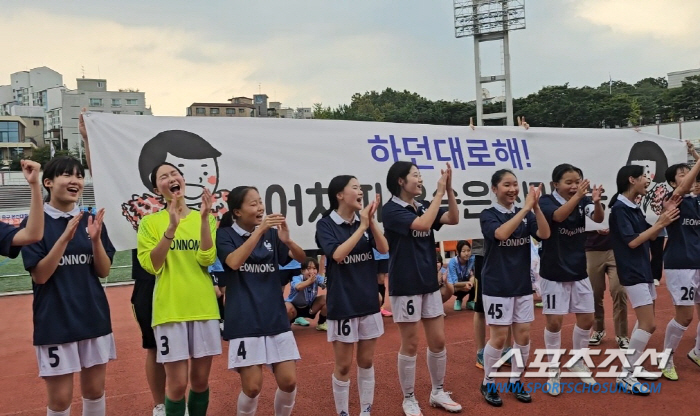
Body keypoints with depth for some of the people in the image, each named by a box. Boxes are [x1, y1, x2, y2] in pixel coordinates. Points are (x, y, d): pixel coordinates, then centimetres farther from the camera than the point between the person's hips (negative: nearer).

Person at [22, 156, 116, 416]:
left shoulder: (91, 221, 4)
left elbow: (104, 271, 2)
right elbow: (39, 275, -13)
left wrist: (96, 239, -15)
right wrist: (65, 237, -23)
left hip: (94, 317, 4)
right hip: (55, 322, -4)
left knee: (94, 390, 14)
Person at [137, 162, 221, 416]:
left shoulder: (205, 219, 5)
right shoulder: (150, 222, 1)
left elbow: (207, 260, -8)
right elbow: (150, 266, -10)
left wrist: (204, 219, -18)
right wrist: (171, 228, -20)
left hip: (204, 308, 2)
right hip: (170, 310, -2)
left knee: (200, 380, 11)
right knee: (177, 383, 0)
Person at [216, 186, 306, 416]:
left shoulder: (271, 234, 7)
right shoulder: (225, 235, -3)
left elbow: (302, 258, 1)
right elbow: (234, 262, -22)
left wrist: (287, 240, -19)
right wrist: (259, 230, -29)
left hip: (276, 318, 4)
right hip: (244, 322, -4)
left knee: (288, 382, 3)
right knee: (252, 387, -2)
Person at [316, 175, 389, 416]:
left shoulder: (363, 220, 3)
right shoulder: (326, 224, -9)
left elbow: (384, 249, -8)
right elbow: (337, 254, -23)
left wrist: (371, 221, -20)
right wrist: (362, 227, -20)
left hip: (369, 302, 4)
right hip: (342, 304, -4)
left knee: (366, 362, 14)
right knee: (343, 366, 6)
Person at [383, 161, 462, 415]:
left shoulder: (424, 206, 7)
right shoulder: (391, 209, -13)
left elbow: (453, 219, -3)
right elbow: (423, 224, -25)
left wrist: (449, 189, -13)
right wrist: (440, 192, -20)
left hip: (430, 283, 6)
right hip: (405, 286, -6)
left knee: (438, 341, 12)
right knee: (410, 345, 4)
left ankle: (438, 393, 29)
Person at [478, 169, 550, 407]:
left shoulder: (527, 215, 5)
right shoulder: (488, 215, -8)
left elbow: (544, 234, -10)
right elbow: (501, 233, -28)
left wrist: (536, 207, -23)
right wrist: (526, 207, -29)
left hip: (523, 285, 5)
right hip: (497, 286, -4)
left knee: (523, 335, 8)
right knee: (499, 337, -1)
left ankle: (515, 381, 25)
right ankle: (488, 383, 17)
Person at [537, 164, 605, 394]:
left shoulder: (583, 202, -1)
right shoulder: (546, 202, -13)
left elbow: (599, 218, -19)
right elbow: (558, 216, -33)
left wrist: (596, 201, -40)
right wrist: (577, 196, -48)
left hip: (579, 271, 5)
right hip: (553, 273, -4)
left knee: (586, 319, 11)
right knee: (554, 321, 0)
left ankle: (578, 363, 32)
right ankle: (553, 369, 17)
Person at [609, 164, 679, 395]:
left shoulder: (634, 208, 11)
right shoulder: (619, 208, -16)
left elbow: (650, 236, 15)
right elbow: (632, 241, -20)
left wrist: (663, 219, 0)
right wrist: (661, 223, -16)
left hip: (644, 270, 10)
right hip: (633, 273, -10)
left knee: (644, 322, 14)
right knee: (649, 325, -11)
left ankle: (633, 367, 23)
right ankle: (625, 375, -5)